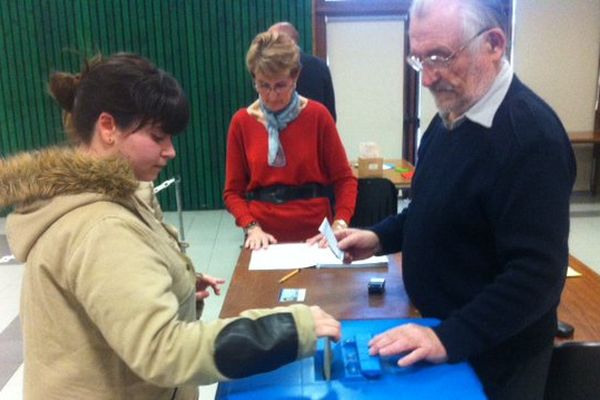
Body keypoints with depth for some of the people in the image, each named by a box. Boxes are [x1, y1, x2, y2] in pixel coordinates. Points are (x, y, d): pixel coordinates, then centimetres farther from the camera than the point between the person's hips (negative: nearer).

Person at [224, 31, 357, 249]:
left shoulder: (317, 115, -6)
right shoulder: (242, 122, -3)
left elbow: (344, 179, -4)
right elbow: (233, 191, 0)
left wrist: (339, 224, -17)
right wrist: (252, 228, -14)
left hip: (315, 234, -1)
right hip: (264, 237, 1)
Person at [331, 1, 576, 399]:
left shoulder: (533, 136, -26)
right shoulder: (451, 114, 2)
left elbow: (538, 274, -28)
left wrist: (450, 339, -29)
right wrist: (380, 237, -1)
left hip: (496, 355, -7)